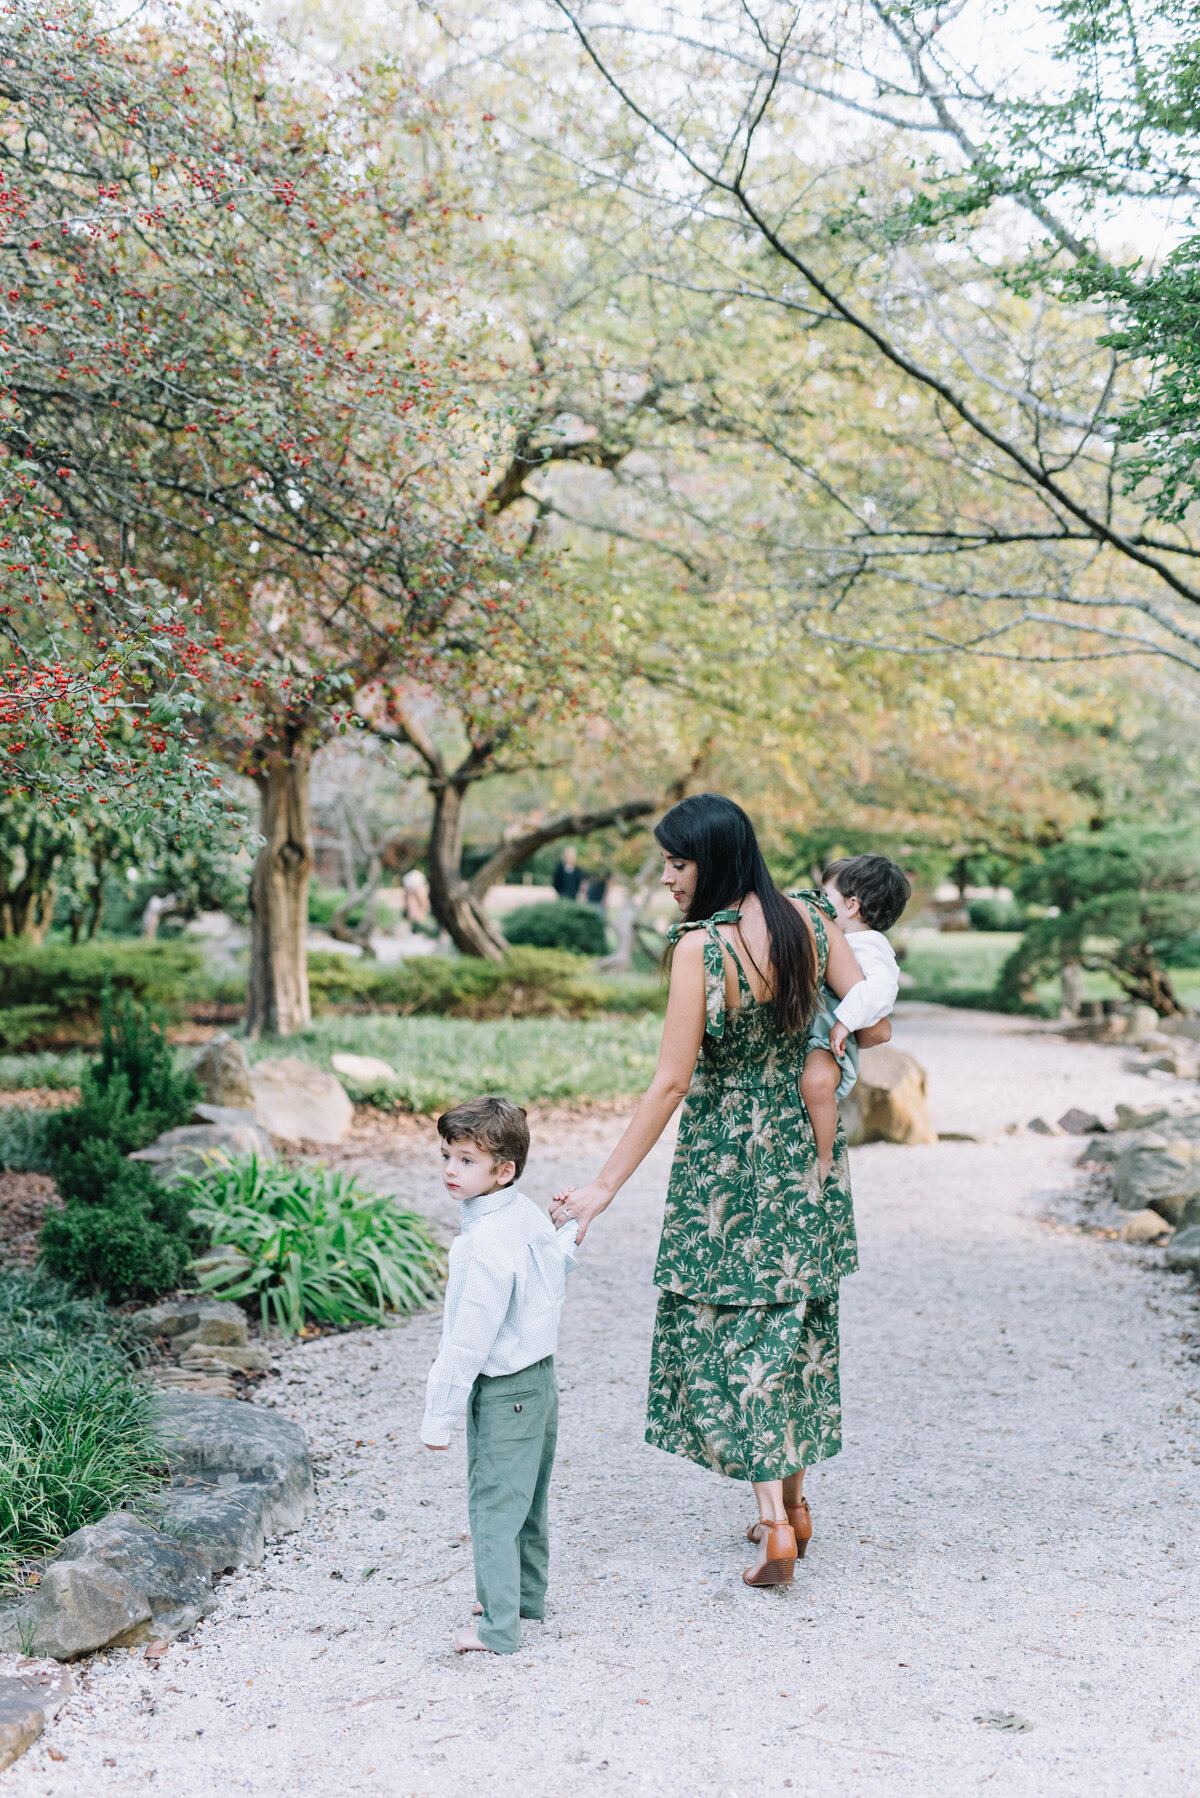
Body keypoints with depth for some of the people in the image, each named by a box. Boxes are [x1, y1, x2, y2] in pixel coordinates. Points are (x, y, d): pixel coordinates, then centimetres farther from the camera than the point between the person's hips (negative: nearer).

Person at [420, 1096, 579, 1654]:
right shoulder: (530, 1216, 1)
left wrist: (439, 1416, -19)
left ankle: (498, 1627, 6)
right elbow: (560, 1268, 16)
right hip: (539, 1377, 10)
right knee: (527, 1501, 21)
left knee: (493, 1505, 0)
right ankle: (526, 1595, 36)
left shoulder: (486, 1243, -26)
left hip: (502, 1392, -10)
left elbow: (470, 1339, -24)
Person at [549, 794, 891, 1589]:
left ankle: (776, 1523, 2)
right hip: (808, 1153, 6)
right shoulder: (809, 917, -5)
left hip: (729, 1164, -6)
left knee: (731, 1329, 6)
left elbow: (672, 1081, -21)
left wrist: (606, 1184, -16)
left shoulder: (702, 946, -21)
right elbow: (874, 1026, -2)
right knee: (795, 1320, 17)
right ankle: (794, 1500, 29)